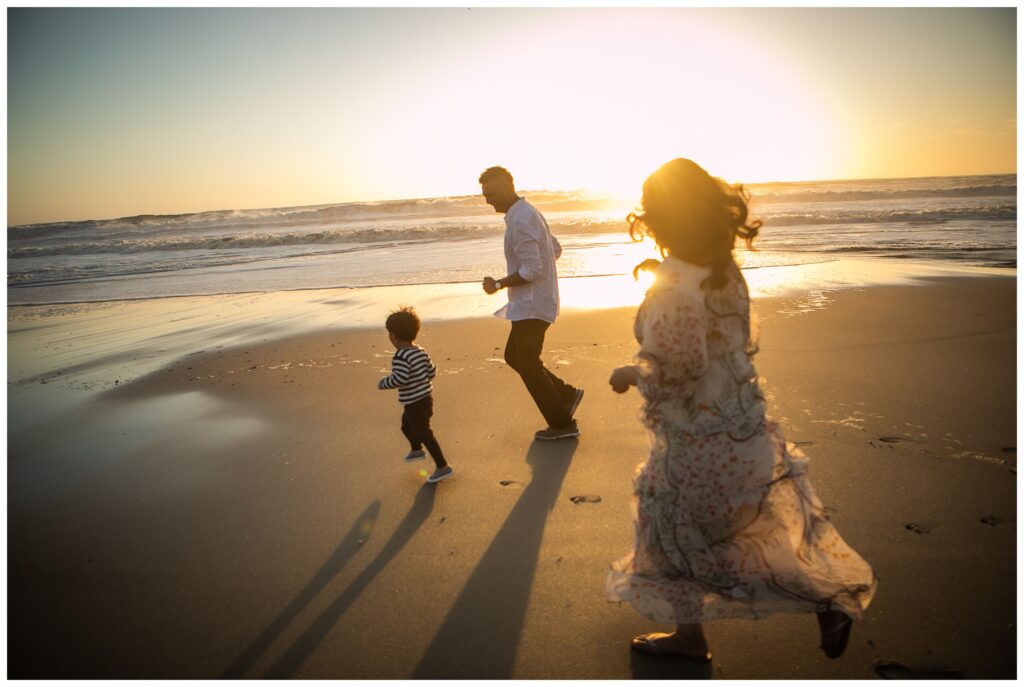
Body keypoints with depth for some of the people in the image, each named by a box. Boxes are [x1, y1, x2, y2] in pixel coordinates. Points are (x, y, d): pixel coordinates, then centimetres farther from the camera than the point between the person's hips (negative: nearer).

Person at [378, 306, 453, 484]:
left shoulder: (400, 356, -25)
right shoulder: (421, 352, 1)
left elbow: (399, 379, -34)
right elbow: (432, 372, 6)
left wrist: (382, 383, -17)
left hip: (414, 403, -9)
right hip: (425, 397, 9)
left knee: (424, 434, 1)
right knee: (407, 425, 31)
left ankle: (443, 467, 5)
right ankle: (416, 450, 54)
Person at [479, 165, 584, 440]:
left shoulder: (519, 222, -20)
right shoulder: (529, 212, 12)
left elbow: (531, 270, -25)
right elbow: (555, 249, 19)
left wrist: (498, 284, -15)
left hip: (531, 306, -10)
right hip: (531, 303, 10)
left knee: (528, 366, 0)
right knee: (513, 356, 18)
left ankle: (562, 423, 11)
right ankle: (567, 394, 22)